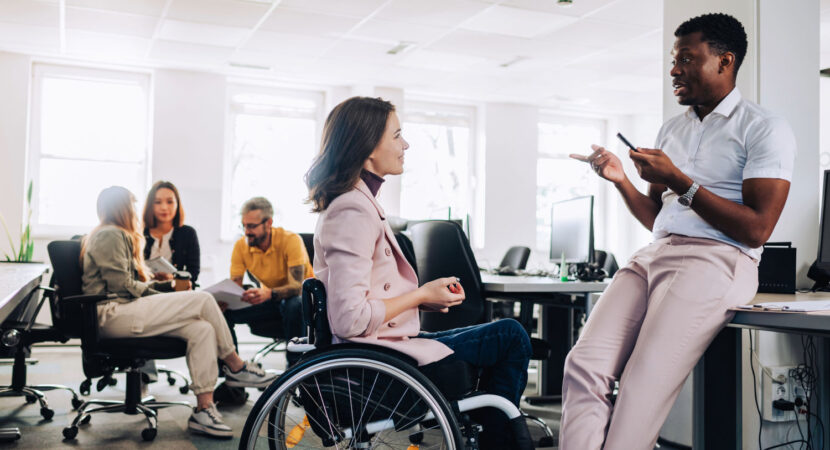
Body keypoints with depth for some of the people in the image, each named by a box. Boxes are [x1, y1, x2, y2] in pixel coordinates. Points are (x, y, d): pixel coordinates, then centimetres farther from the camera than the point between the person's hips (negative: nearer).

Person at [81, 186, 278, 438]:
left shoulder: (117, 236, 28)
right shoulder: (110, 235, -5)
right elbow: (121, 284, -15)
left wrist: (161, 285, 12)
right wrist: (153, 292, -3)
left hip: (124, 311, 10)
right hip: (113, 315, -10)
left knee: (202, 329, -11)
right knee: (202, 300, -18)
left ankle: (203, 410, -17)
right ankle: (235, 367, -6)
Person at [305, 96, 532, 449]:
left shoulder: (359, 202, 12)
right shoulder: (353, 212, -20)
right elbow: (349, 319, -26)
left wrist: (425, 294, 4)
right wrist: (421, 295, -14)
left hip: (387, 346, 10)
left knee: (509, 335, 18)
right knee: (511, 337, -6)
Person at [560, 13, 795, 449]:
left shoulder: (764, 128, 2)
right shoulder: (671, 129, 23)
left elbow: (756, 230, -8)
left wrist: (679, 181, -10)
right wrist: (621, 180, 7)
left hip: (716, 260, -6)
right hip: (654, 255, 6)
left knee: (642, 391, -22)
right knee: (584, 365, -17)